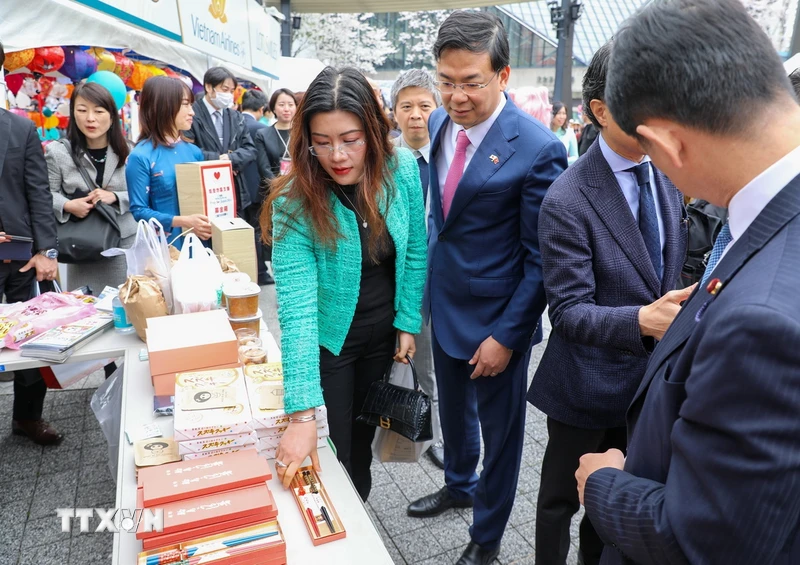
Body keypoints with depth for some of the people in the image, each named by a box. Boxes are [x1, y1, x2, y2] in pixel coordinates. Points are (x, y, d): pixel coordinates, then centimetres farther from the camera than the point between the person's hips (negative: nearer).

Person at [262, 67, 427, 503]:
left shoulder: (402, 170, -16)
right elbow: (296, 306, -31)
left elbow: (414, 253, -2)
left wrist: (408, 323, -3)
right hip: (328, 339, -3)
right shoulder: (295, 201, -25)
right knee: (332, 452, 9)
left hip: (384, 332, 3)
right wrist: (301, 415, -35)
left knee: (365, 435, 20)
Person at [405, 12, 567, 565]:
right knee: (453, 408, 26)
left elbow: (539, 259, -17)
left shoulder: (537, 149, -21)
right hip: (445, 304, 7)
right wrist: (426, 281, 8)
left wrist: (507, 336, -16)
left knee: (499, 427, 14)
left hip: (496, 318, -6)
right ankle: (459, 485, 54)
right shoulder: (439, 124, -1)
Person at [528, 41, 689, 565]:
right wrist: (641, 320, -39)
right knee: (563, 497, 17)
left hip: (652, 376, 6)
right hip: (590, 382, -6)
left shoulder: (668, 179, 0)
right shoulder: (567, 199, -22)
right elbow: (568, 310, -24)